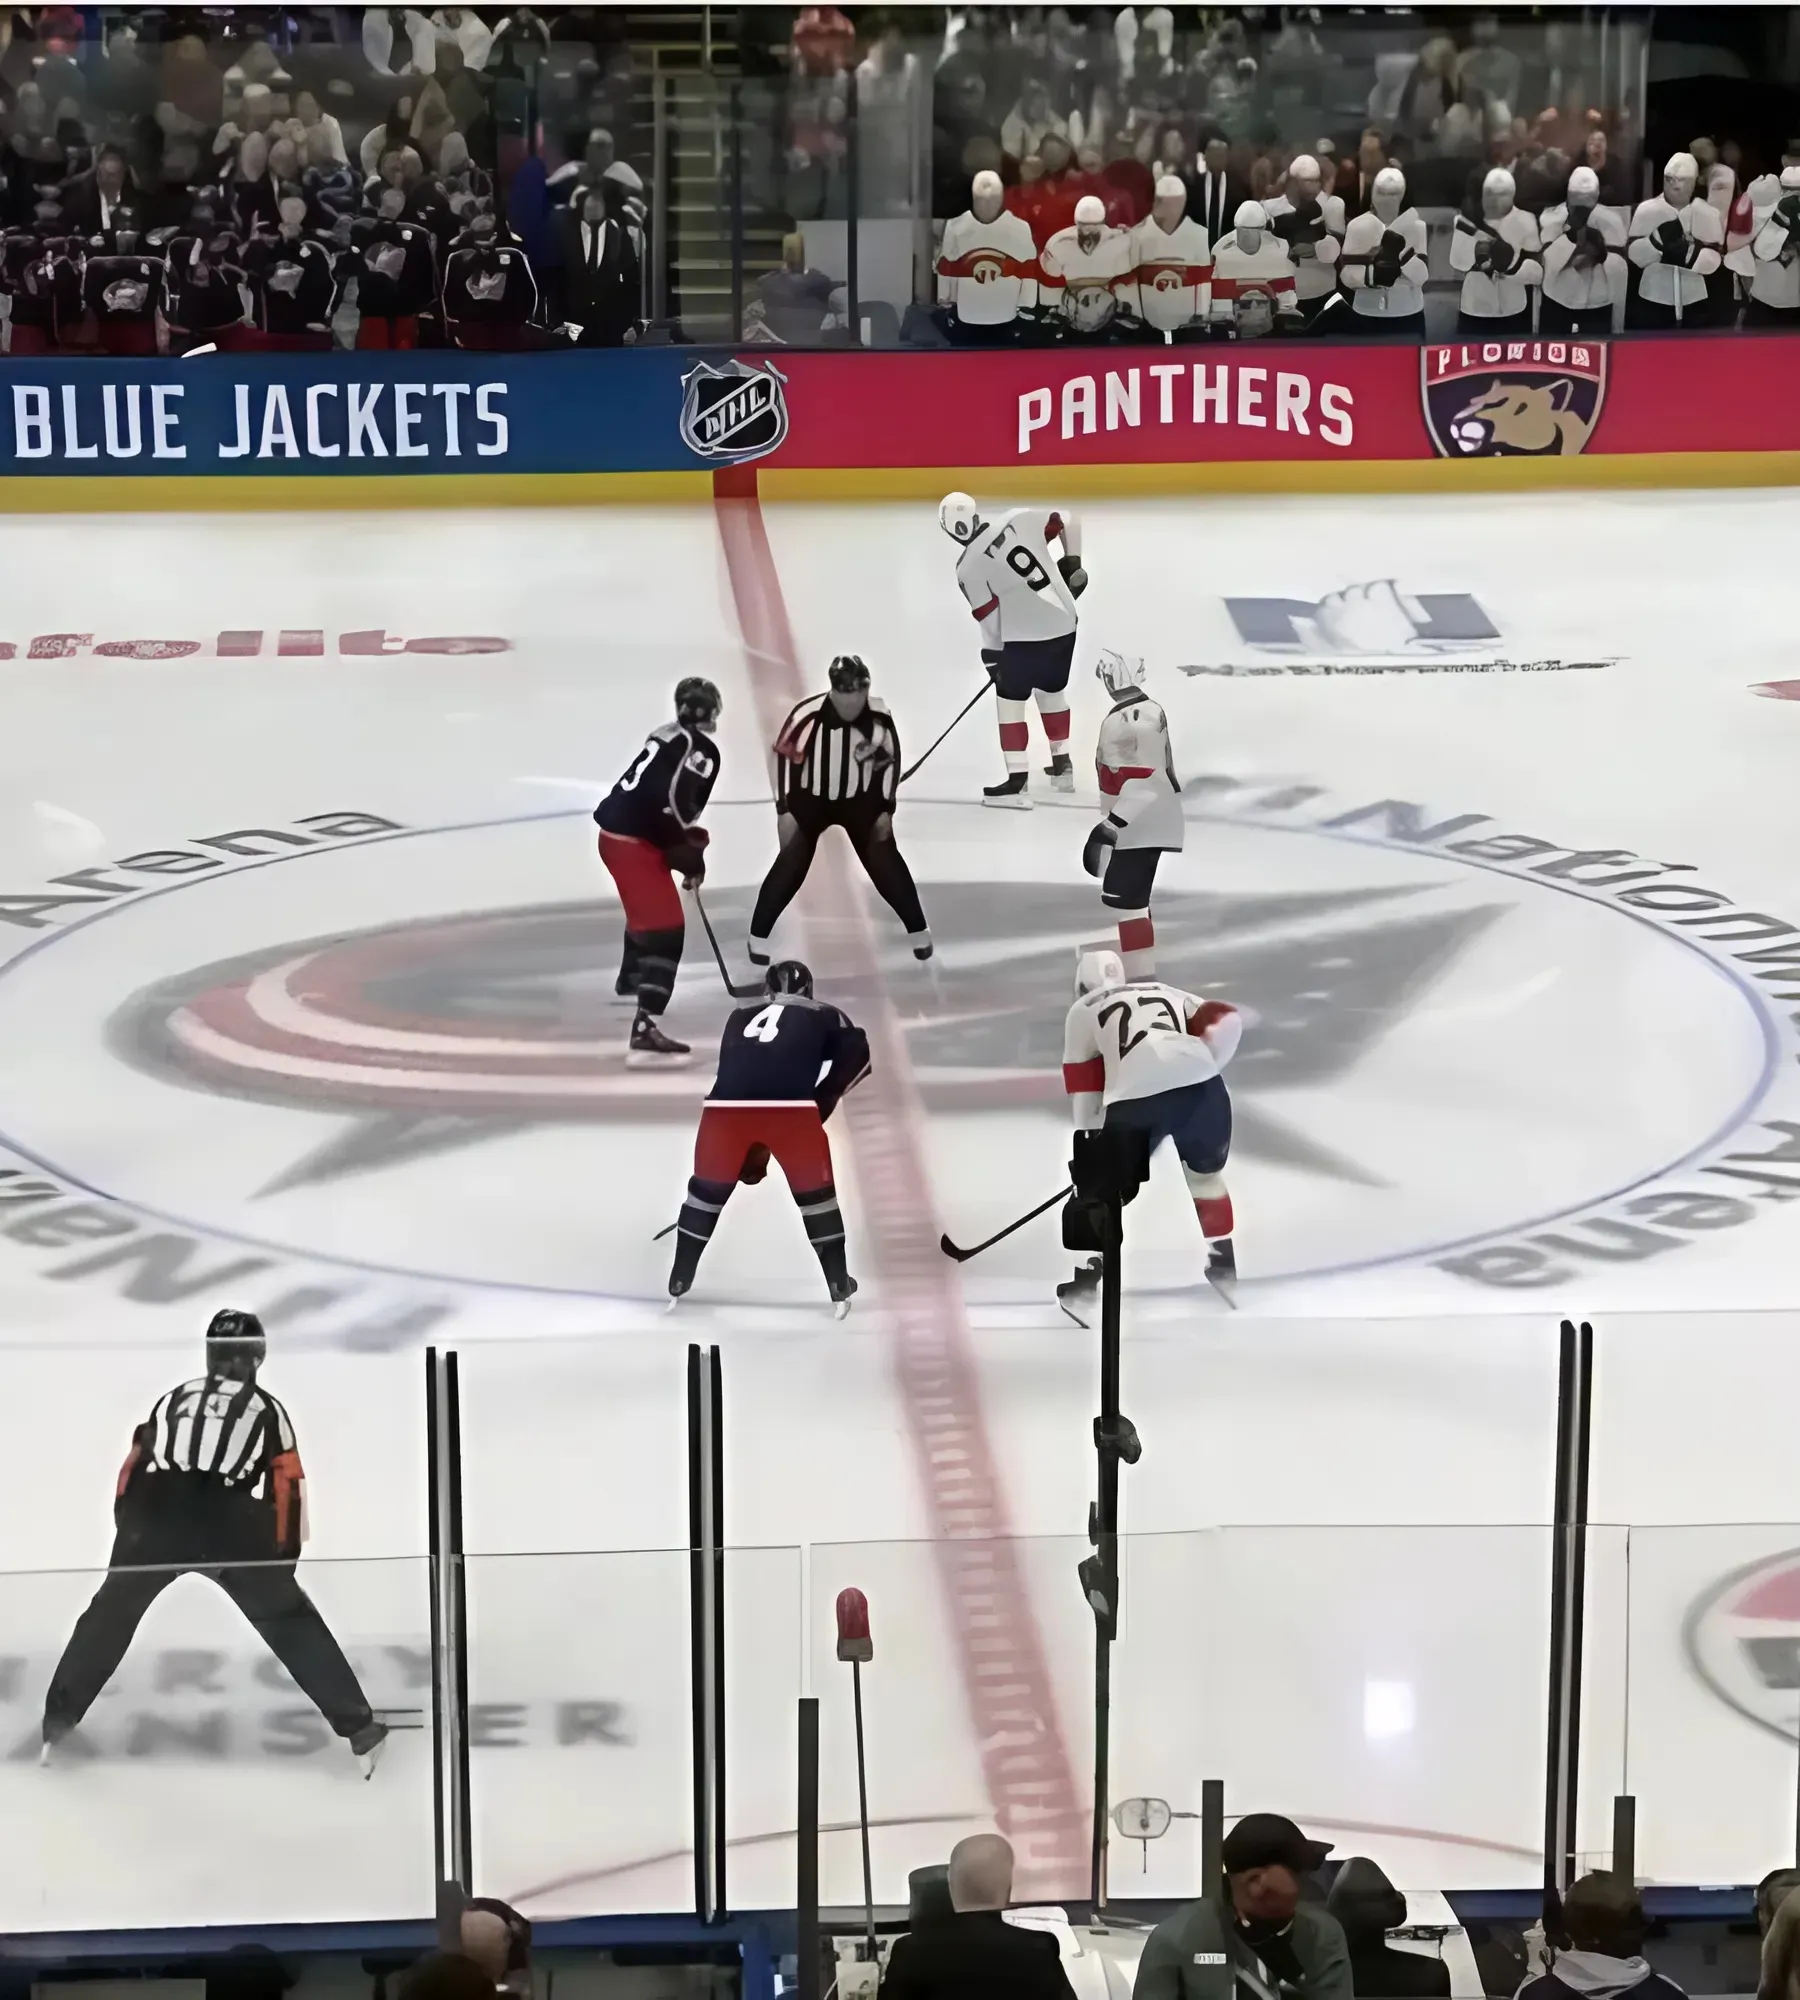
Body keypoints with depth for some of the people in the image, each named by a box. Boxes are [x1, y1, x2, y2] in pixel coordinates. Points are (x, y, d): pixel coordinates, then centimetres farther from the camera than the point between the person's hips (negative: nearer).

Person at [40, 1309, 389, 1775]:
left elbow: (133, 1468, 25)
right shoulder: (266, 1409, 19)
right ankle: (358, 1728, 3)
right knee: (290, 1622, 9)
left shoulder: (174, 1399, 27)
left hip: (154, 1521, 2)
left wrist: (128, 1528, 33)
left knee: (110, 1614, 24)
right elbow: (288, 1484, 12)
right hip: (230, 1528, -2)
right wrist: (287, 1553, 19)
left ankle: (56, 1723, 24)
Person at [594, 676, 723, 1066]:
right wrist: (691, 852, -13)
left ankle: (631, 977, 63)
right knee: (666, 929, -15)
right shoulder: (701, 749, -12)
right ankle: (644, 1033, -28)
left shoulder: (668, 736, 15)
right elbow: (673, 803, -23)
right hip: (634, 841, -10)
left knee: (647, 907, 36)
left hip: (616, 831, 10)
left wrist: (687, 843, 20)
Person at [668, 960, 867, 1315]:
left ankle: (678, 1283, 27)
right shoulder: (823, 1015, 25)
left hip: (727, 1106, 2)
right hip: (790, 1107, -2)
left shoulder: (741, 1015, 34)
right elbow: (857, 1056, 10)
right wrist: (823, 1100, 16)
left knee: (708, 1188, 23)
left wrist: (749, 1154, 41)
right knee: (815, 1191, 17)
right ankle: (839, 1287, 19)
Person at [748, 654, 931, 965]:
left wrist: (886, 809, -3)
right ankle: (758, 936, 3)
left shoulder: (879, 716, -19)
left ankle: (917, 930, 14)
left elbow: (890, 759, -3)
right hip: (809, 798, -2)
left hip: (861, 799, 2)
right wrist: (784, 810, -17)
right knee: (792, 863, -9)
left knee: (884, 859, 0)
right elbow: (782, 756, -17)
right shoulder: (808, 715, -28)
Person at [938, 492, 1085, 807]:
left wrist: (992, 657, 7)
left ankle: (1017, 782, 1)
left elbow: (990, 618, -6)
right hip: (1064, 624, 6)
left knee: (1010, 702, 7)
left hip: (1024, 636, -6)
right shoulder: (1018, 519, -1)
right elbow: (1067, 521, 7)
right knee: (1051, 692, 25)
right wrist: (1073, 563, 18)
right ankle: (1062, 766, 35)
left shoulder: (968, 568, -10)